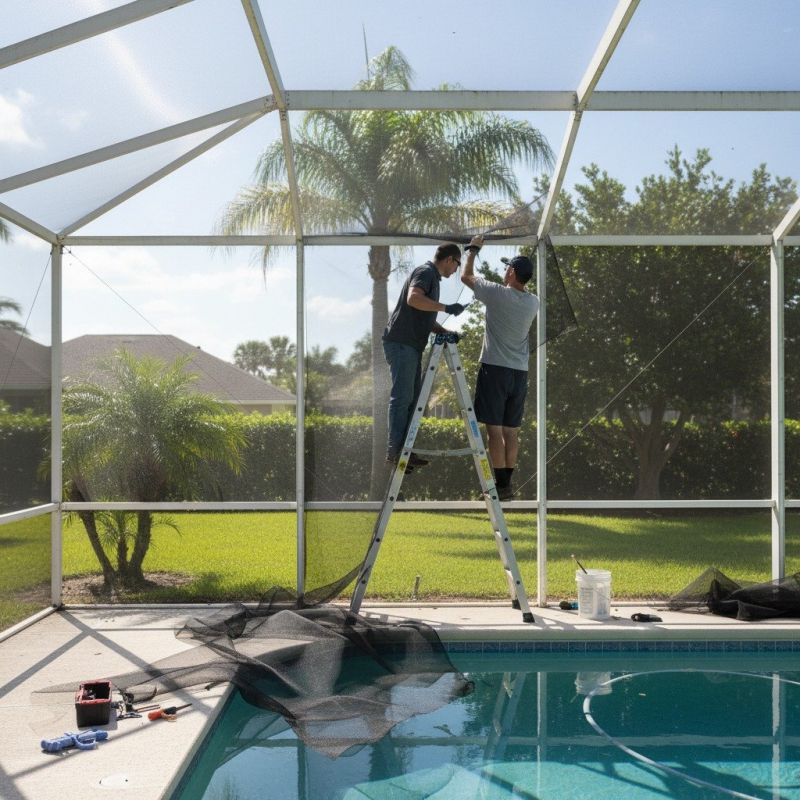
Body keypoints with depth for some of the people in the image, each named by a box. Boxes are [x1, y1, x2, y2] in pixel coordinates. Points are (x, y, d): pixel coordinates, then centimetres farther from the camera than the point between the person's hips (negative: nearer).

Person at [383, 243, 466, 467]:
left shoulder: (433, 278, 23)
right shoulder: (425, 272, -8)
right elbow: (413, 298, -28)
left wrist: (445, 332, 14)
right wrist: (446, 308, -24)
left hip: (412, 347, 10)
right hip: (401, 343, -10)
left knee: (412, 398, 9)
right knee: (402, 397, -10)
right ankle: (395, 450, -9)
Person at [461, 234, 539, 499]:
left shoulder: (497, 294, -9)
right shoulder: (533, 303, 6)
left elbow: (466, 276, 6)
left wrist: (473, 249, 20)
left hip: (495, 369, -6)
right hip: (520, 373, 6)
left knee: (495, 429, -4)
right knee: (511, 430, 9)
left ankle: (501, 485, -7)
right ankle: (507, 483, 13)